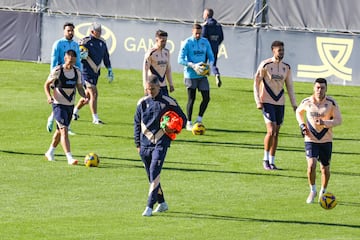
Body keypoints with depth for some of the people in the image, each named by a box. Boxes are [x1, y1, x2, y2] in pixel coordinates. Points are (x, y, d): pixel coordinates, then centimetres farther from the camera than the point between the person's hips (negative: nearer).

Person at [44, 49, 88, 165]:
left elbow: (79, 87, 12)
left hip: (70, 105, 6)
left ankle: (50, 153, 38)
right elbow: (46, 85, -3)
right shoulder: (57, 71, -13)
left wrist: (84, 97, -7)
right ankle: (69, 157, -24)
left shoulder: (77, 72, 3)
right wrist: (49, 96, -21)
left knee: (60, 130, 19)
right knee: (64, 130, -18)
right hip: (58, 105, -6)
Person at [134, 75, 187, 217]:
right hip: (145, 143, 5)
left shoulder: (169, 102, -2)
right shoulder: (142, 102, 8)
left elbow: (183, 119, 7)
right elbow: (137, 123, 17)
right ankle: (162, 203, 25)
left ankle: (150, 206, -18)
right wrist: (138, 144, 13)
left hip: (160, 143, -5)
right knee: (151, 175, 10)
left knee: (154, 173, -17)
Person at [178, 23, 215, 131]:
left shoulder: (205, 42, 7)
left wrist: (210, 65, -8)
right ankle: (189, 123, 11)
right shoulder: (187, 43, -7)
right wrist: (193, 65, -23)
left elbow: (210, 56, 13)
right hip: (191, 75, -4)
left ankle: (199, 120, 16)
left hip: (202, 75, 5)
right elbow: (180, 59, -11)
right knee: (191, 99, 0)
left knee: (206, 97, 0)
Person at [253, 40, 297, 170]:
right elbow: (256, 83, -3)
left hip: (280, 103, 5)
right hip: (267, 102, -5)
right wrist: (258, 102, -10)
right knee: (271, 131, -15)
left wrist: (294, 104, 11)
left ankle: (272, 162, 13)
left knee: (276, 133, 6)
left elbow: (289, 86, 16)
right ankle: (266, 159, 0)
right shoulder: (265, 65, -6)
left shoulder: (286, 67, 9)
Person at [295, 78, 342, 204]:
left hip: (326, 140, 1)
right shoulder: (306, 102, -5)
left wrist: (325, 123, -24)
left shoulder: (331, 102, -9)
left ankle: (323, 192, 32)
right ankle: (312, 191, 6)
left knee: (325, 168, 7)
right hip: (311, 139, -1)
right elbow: (298, 112, 15)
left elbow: (338, 120, -8)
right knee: (311, 165, -17)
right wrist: (302, 125, -1)